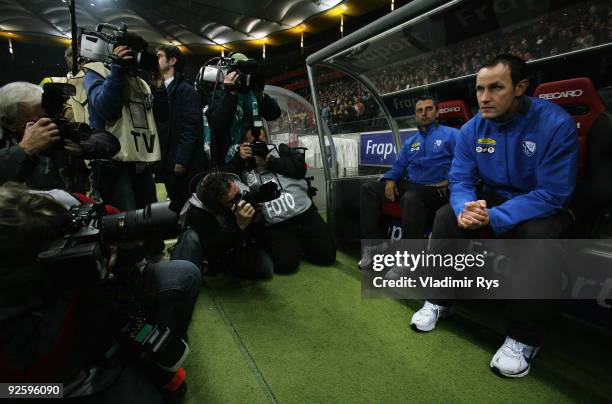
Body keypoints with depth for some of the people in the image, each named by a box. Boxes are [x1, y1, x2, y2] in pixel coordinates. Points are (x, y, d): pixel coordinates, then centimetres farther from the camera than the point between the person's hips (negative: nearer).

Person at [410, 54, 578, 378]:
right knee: (446, 216, -18)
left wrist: (494, 218, -37)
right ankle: (439, 301, -3)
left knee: (537, 236, -35)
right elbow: (460, 179, -7)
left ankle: (523, 338, -18)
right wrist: (465, 208, -32)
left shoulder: (556, 124, -22)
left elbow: (552, 195, -26)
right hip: (492, 199, 4)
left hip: (544, 207, -4)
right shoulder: (473, 128, -8)